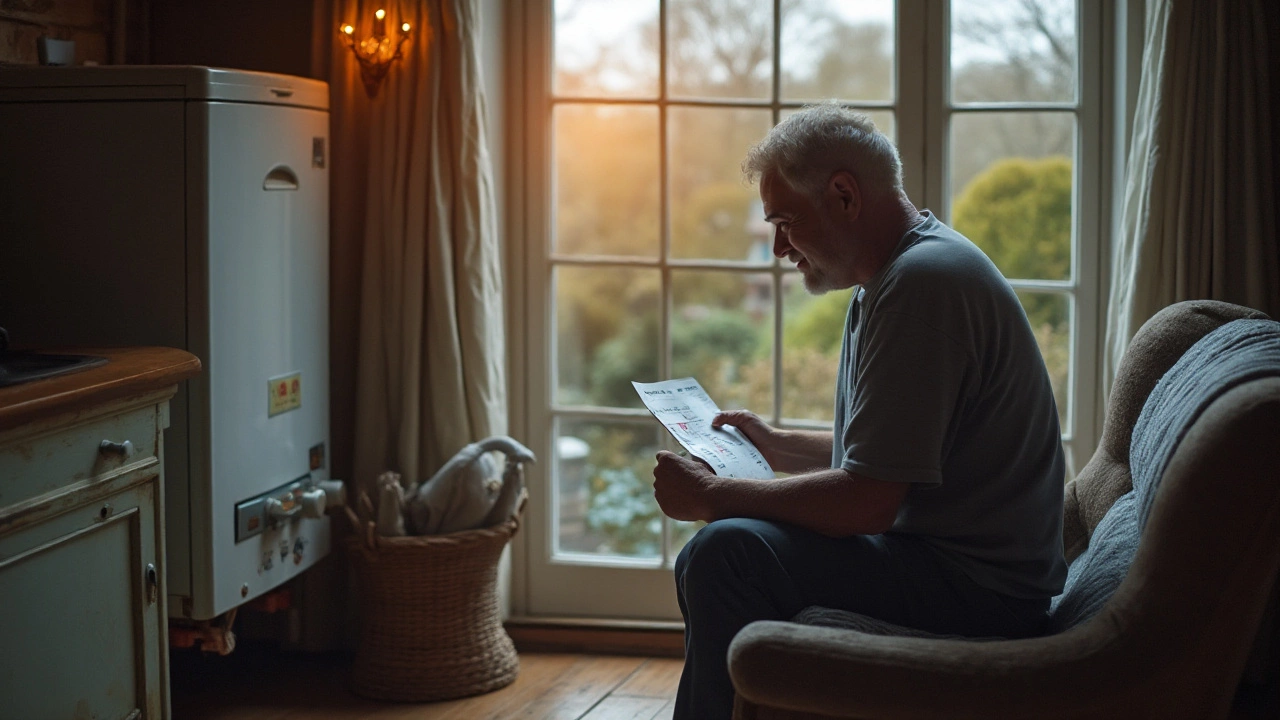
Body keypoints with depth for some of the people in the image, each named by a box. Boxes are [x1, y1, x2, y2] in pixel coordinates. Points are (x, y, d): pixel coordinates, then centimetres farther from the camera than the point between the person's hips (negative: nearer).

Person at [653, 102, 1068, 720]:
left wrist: (712, 496, -15)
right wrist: (773, 445, 18)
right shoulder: (895, 276, 14)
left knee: (730, 554, -24)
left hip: (977, 585, -11)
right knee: (705, 563, 16)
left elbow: (865, 502, -25)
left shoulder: (922, 282, -20)